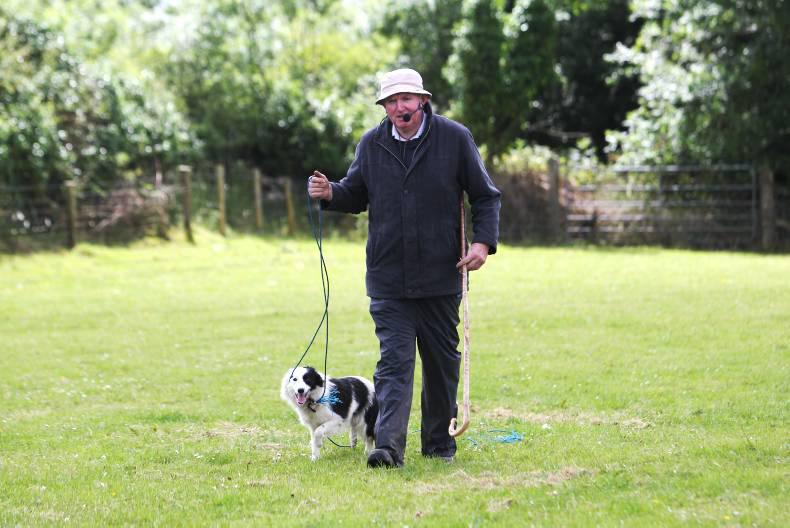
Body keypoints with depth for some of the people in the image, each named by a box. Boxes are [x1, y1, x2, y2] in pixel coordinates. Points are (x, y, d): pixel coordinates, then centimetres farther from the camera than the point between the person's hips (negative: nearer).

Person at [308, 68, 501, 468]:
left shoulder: (455, 138, -2)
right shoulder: (371, 144, 5)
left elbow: (485, 196, 3)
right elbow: (356, 195, 16)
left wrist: (483, 241, -10)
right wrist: (329, 193, -6)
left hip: (441, 274, 0)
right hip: (388, 278, 0)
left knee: (442, 360, 10)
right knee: (394, 360, -9)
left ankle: (439, 442, 23)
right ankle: (388, 445, -18)